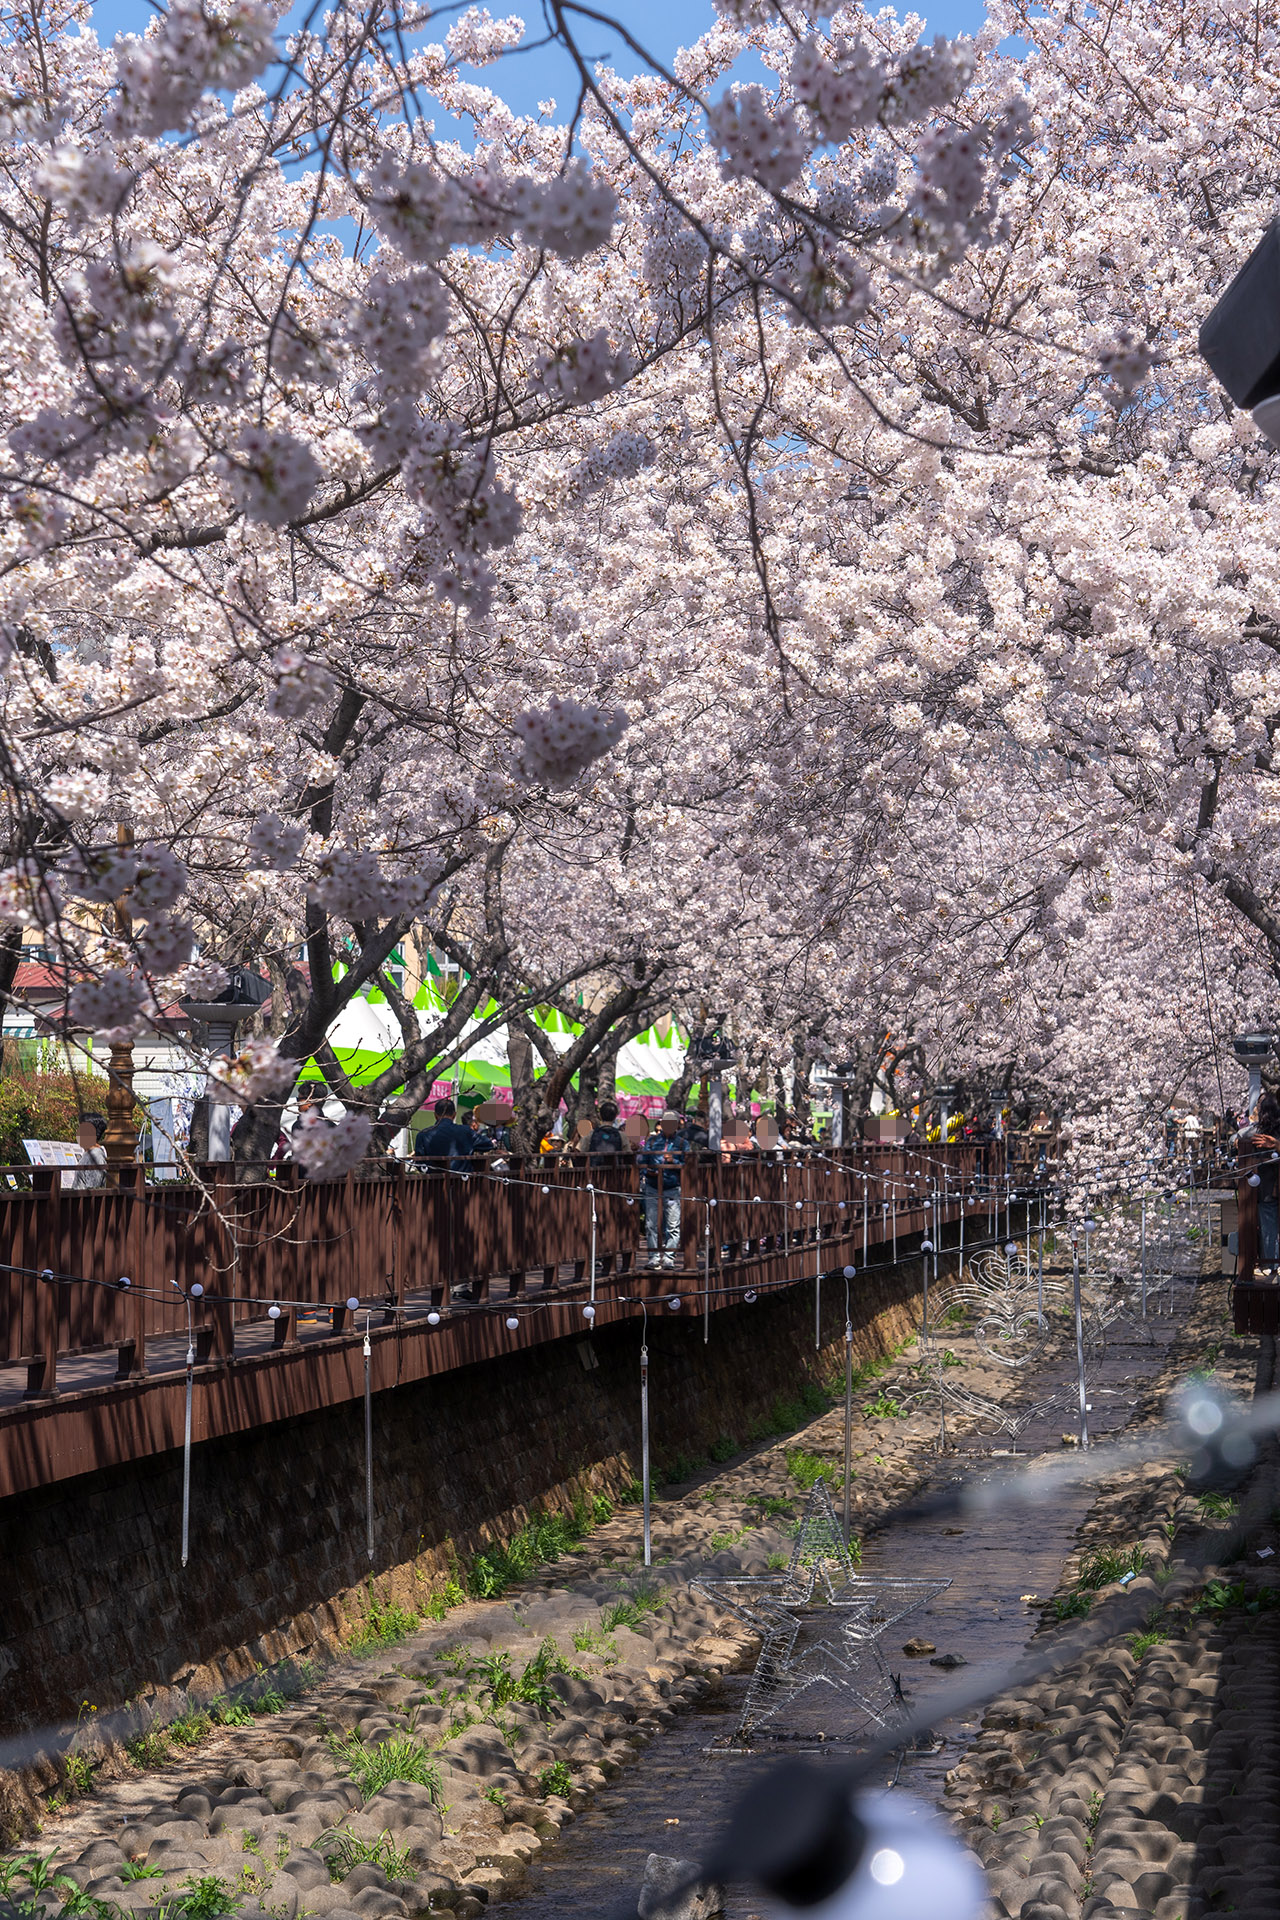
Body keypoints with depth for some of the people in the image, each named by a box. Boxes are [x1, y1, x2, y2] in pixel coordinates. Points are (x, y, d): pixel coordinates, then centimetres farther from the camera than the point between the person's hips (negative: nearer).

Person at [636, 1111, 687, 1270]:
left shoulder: (682, 1143, 8)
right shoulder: (652, 1141, 12)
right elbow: (641, 1160, 10)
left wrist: (673, 1161, -14)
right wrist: (647, 1171, -6)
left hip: (673, 1190, -1)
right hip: (652, 1189, 1)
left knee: (673, 1225, -5)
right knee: (652, 1224, 0)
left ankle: (669, 1256, -1)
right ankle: (654, 1256, 5)